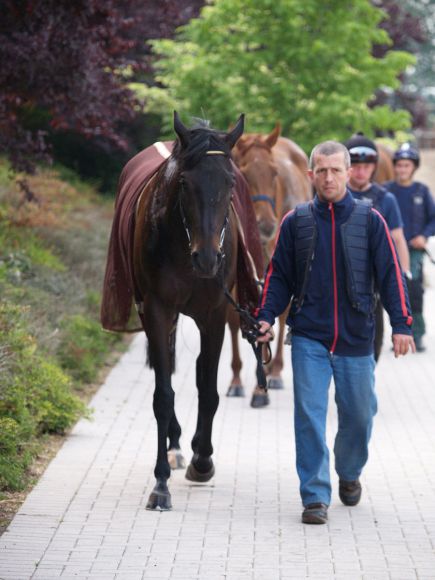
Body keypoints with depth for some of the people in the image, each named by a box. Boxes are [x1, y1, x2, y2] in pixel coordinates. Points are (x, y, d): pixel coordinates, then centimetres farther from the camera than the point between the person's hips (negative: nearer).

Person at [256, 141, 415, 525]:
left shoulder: (370, 220, 0)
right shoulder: (295, 222, 2)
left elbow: (391, 275, 0)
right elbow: (278, 276, 8)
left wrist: (401, 324, -8)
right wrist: (266, 317, -5)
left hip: (356, 339, 0)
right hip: (309, 338, 0)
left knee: (358, 415, 11)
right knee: (309, 414, -7)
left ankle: (349, 474, 38)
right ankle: (315, 496, -1)